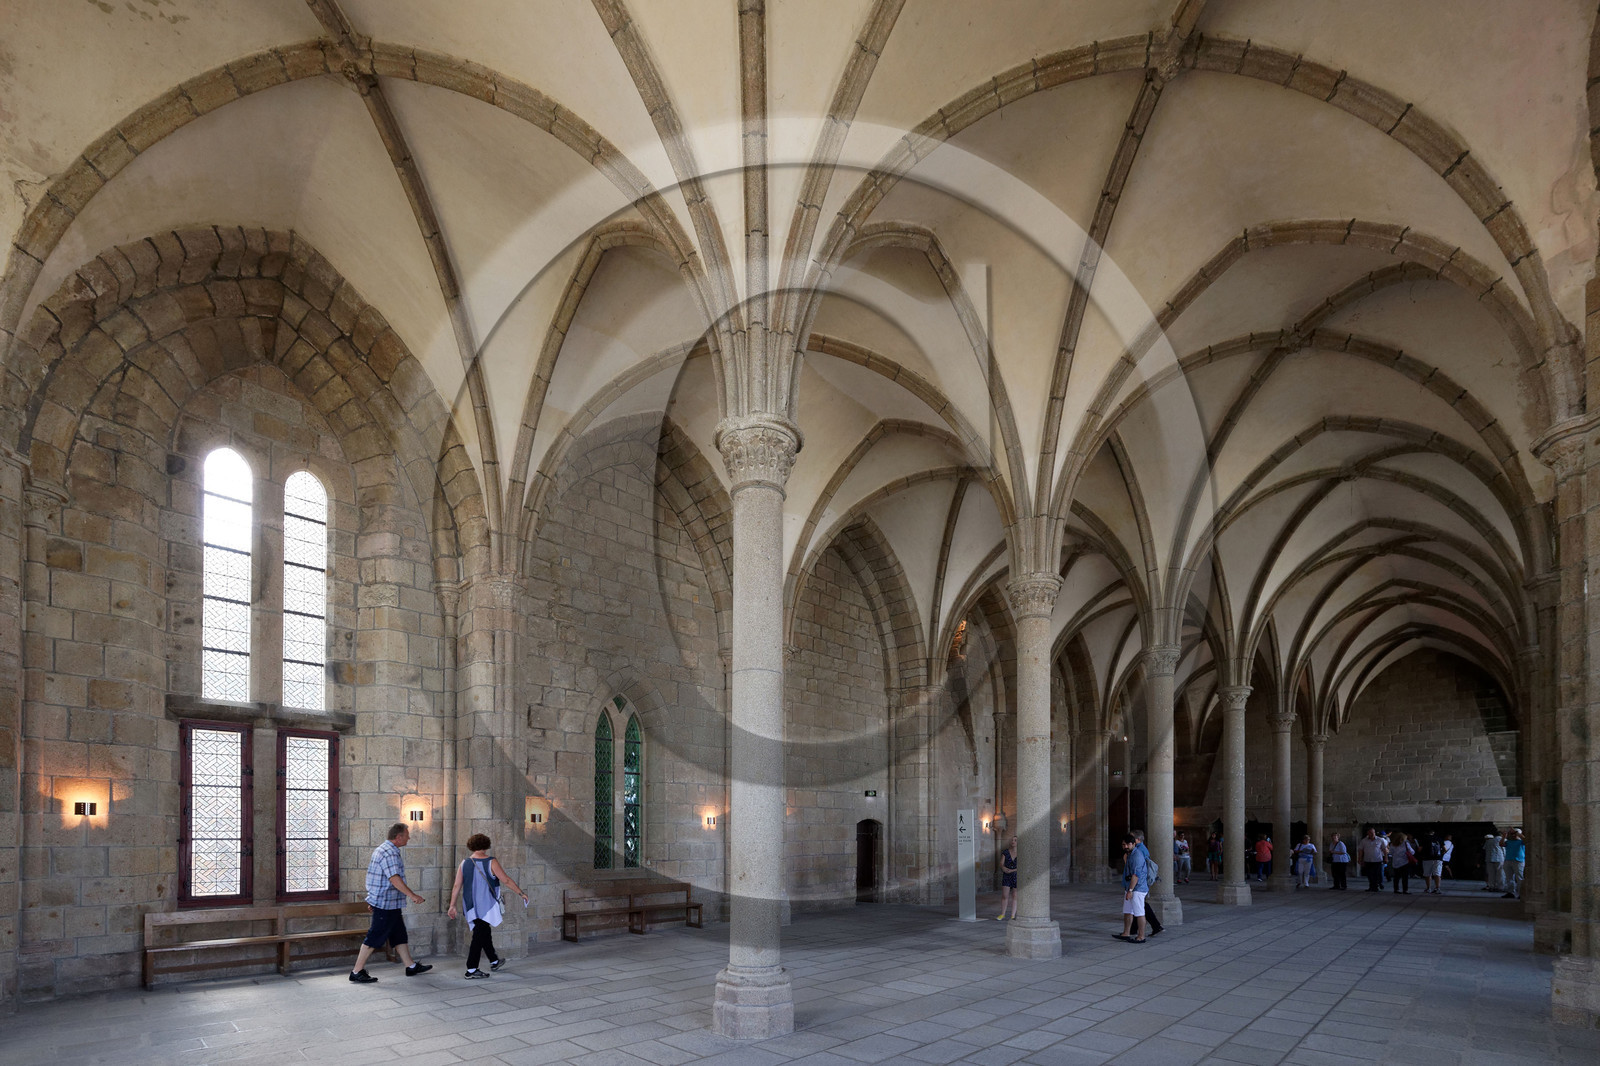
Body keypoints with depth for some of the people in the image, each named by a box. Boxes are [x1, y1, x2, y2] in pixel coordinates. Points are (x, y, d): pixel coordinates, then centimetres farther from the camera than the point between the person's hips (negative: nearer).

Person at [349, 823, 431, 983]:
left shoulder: (382, 849, 15)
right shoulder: (389, 853, -19)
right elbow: (394, 879, -27)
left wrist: (373, 898, 27)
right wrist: (412, 896, -27)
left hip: (390, 904, 11)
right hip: (386, 903, -11)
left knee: (399, 934, 14)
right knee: (375, 938, -4)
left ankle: (411, 966, 21)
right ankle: (357, 972, 3)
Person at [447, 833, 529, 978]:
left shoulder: (464, 864, 1)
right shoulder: (491, 862, -11)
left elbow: (457, 886, 1)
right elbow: (507, 880, -8)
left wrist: (452, 905, 8)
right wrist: (521, 893, 1)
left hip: (471, 907, 5)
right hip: (486, 906, -5)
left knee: (485, 933, 20)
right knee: (479, 937, -2)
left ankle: (494, 961, 36)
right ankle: (471, 970, -3)